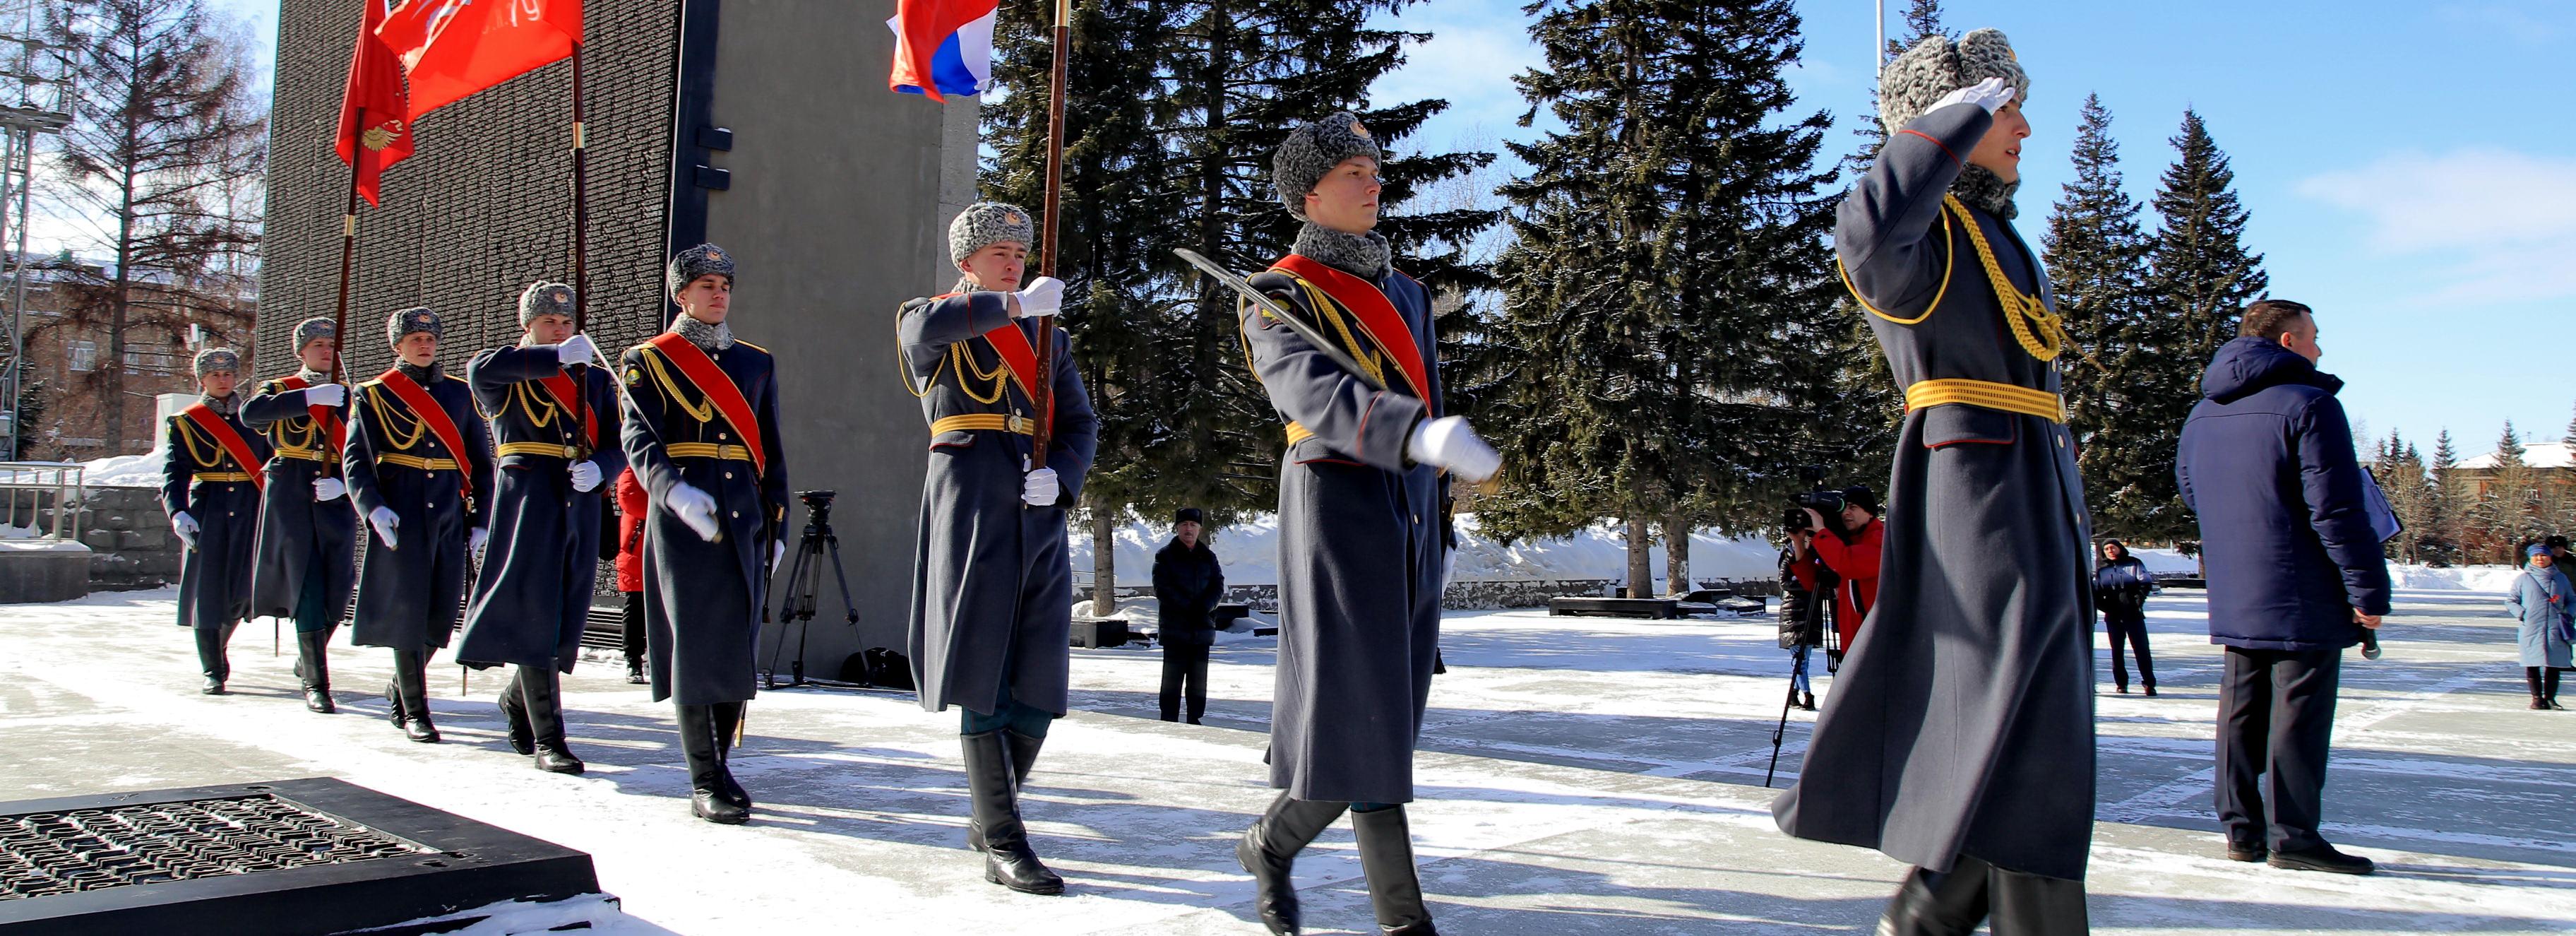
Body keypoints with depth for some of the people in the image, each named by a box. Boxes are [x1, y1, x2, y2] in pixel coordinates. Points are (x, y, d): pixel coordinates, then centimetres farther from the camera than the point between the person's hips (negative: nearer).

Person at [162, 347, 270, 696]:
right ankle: (212, 671, 5)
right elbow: (174, 472, -5)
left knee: (243, 589, -2)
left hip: (248, 513, 2)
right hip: (206, 513, -1)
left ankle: (218, 649, 26)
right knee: (207, 590, -3)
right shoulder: (186, 423, 5)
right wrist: (178, 513, -20)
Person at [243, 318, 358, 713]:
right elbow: (250, 413, -16)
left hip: (336, 501, 3)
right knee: (306, 588, -8)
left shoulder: (349, 396, 13)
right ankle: (315, 683, -3)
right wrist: (310, 396, -25)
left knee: (336, 591, 4)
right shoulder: (280, 389, 7)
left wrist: (342, 483, -13)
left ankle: (308, 656, 32)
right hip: (291, 499, -2)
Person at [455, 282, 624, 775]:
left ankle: (517, 697, 38)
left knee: (566, 618, 9)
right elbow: (480, 369, -20)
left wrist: (598, 469, -12)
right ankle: (548, 741, -6)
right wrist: (558, 357, -20)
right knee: (533, 617, -8)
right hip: (527, 501, -4)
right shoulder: (507, 375, 5)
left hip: (581, 506, 5)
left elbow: (619, 446, 10)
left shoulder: (596, 381, 18)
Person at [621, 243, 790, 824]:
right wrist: (676, 492, -27)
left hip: (744, 522, 4)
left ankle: (719, 768, 17)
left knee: (738, 645, 4)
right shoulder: (649, 361, 4)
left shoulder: (757, 363, 16)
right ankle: (706, 784, -1)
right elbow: (640, 443, -9)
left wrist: (777, 525, 12)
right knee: (696, 645, -6)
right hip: (682, 523, -4)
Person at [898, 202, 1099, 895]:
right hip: (970, 505, -5)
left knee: (1040, 681, 2)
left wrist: (1059, 477, -5)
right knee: (984, 677, -7)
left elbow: (1081, 426, 15)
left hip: (1040, 517, 5)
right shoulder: (931, 322, 8)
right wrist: (1016, 305, -13)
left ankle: (987, 818, 20)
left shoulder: (1049, 337, 22)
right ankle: (1004, 845, -2)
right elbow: (928, 329, -19)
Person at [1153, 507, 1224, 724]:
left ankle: (1195, 719, 15)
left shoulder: (1208, 557, 12)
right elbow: (1162, 589, -7)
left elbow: (1218, 586, 6)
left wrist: (1204, 608, -12)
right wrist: (1189, 608, -16)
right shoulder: (1165, 556, 1)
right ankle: (1169, 720, 3)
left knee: (1198, 677, 8)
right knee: (1173, 676, -2)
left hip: (1202, 626, 4)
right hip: (1175, 626, -4)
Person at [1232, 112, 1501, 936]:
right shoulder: (1279, 296, -5)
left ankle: (1271, 844, 23)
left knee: (1386, 712, 7)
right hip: (1335, 504, -7)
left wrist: (1434, 521, 20)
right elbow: (1312, 392, -25)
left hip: (1410, 514, 7)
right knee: (1358, 713, -9)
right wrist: (1425, 436, -42)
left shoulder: (1404, 293, 18)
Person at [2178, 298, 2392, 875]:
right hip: (2301, 599, -7)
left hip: (2232, 600, 7)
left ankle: (2241, 826, 15)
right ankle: (2292, 834, -1)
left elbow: (2191, 493, 22)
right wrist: (2368, 589, -13)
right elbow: (2336, 510, -17)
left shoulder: (2202, 415, 12)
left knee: (2241, 706, 11)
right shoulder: (2307, 404, -13)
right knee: (2299, 710, -3)